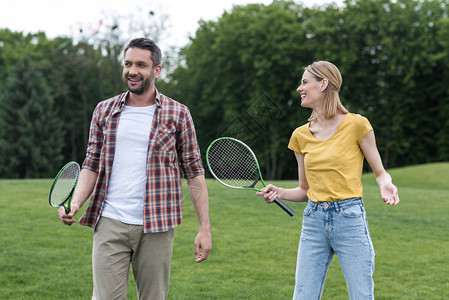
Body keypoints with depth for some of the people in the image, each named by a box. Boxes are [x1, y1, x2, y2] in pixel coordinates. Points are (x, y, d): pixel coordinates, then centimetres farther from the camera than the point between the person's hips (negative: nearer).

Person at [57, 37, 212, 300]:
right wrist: (76, 203, -4)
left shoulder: (178, 114, 3)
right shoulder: (104, 111, 11)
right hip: (110, 224, 1)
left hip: (156, 228, -1)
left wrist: (205, 228, -2)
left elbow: (194, 172, 3)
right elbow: (92, 164, 14)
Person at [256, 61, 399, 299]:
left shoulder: (356, 124, -3)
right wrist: (279, 192, -3)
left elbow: (380, 173, 5)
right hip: (313, 221, 4)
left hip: (349, 219, -4)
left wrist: (385, 185, -18)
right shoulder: (301, 135, 10)